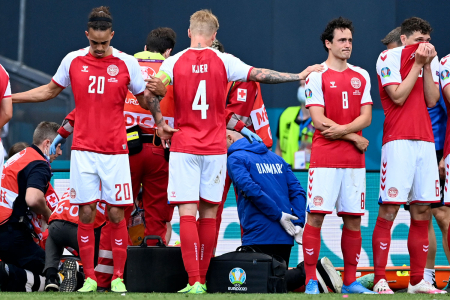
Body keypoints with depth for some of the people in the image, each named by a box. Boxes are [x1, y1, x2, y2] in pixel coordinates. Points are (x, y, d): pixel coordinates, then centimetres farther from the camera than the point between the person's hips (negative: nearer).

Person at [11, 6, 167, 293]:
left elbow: (145, 98, 10)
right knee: (86, 213, -2)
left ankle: (118, 277, 8)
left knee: (116, 214, -3)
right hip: (83, 149, 1)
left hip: (115, 151, -1)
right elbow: (50, 91, 18)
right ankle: (90, 278, 5)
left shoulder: (127, 63, 0)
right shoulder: (73, 61, 4)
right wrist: (7, 97, 16)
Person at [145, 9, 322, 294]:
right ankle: (202, 279, 12)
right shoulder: (223, 61, 0)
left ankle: (193, 282, -15)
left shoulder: (174, 62, -1)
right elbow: (261, 75, 2)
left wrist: (160, 124, 1)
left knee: (187, 212, -5)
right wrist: (300, 75, 11)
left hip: (183, 146, -1)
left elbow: (153, 93, -14)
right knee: (209, 213, 9)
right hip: (215, 149, 1)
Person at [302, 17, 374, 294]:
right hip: (324, 158, -4)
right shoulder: (317, 76, -2)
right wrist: (355, 138, -7)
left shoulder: (362, 76, 13)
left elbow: (366, 117, 6)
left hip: (354, 161, 4)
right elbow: (319, 121, -8)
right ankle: (311, 281, -3)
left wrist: (342, 129, -12)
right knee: (316, 216, -7)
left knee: (353, 219, 4)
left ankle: (350, 281, 12)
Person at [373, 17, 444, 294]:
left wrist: (428, 65, -1)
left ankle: (418, 281, 9)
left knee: (422, 213, 4)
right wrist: (417, 63, -8)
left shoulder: (431, 59, 15)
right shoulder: (389, 57, -1)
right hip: (398, 141, -6)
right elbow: (398, 96, -11)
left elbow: (432, 100, 7)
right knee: (388, 211, -9)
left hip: (425, 141, 6)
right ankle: (380, 280, -8)